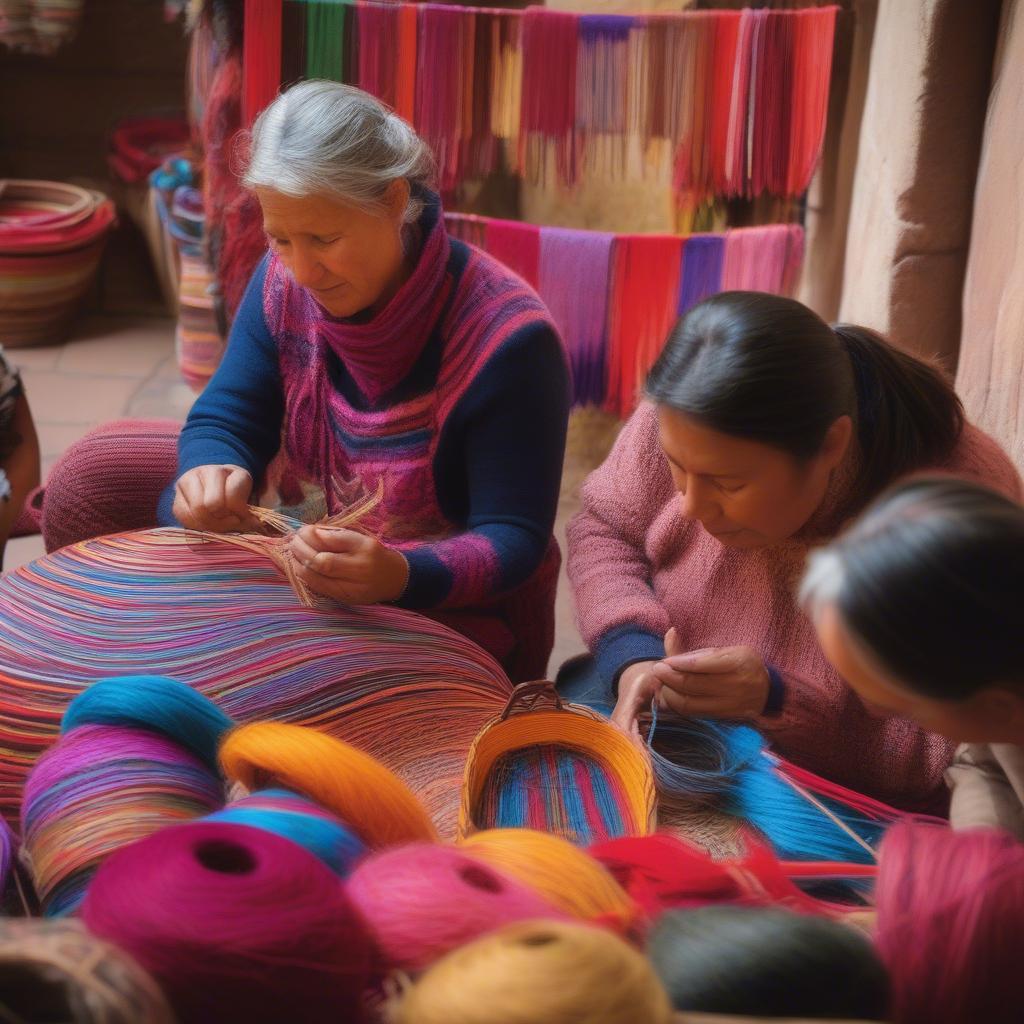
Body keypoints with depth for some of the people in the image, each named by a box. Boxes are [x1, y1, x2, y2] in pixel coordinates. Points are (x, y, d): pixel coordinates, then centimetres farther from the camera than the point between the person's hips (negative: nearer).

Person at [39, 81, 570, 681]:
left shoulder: (509, 338, -24)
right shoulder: (285, 283, -6)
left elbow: (514, 538, -23)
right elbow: (224, 421, -1)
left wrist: (398, 575, -44)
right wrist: (211, 474, -27)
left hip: (455, 612, -6)